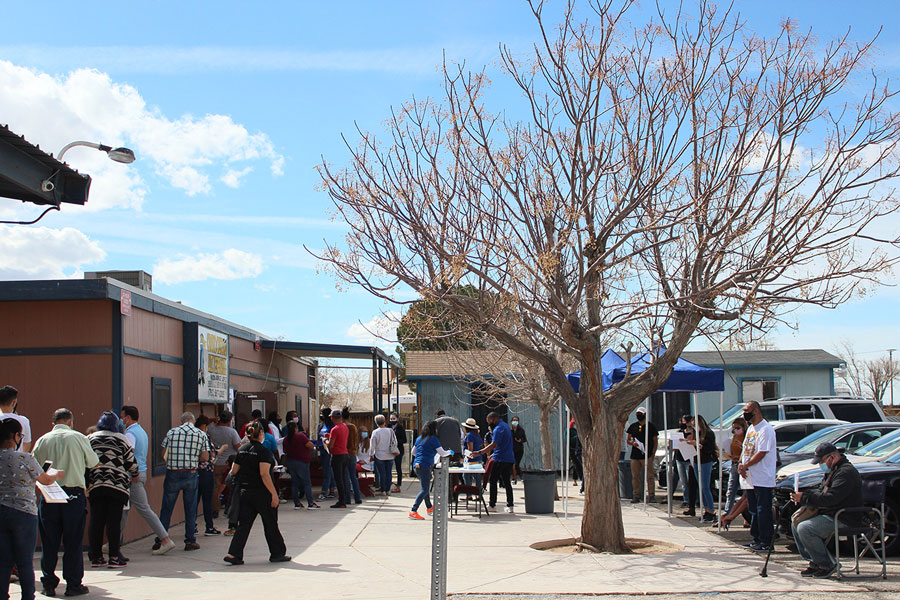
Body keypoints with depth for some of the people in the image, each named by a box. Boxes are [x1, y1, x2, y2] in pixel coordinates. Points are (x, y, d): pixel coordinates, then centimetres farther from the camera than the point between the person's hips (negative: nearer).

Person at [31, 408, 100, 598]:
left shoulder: (43, 440, 2)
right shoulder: (78, 438, -3)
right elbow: (93, 463, 8)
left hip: (48, 498, 2)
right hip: (74, 495, -2)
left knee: (49, 543, 10)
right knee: (73, 543, 5)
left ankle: (49, 585, 14)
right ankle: (73, 585, 8)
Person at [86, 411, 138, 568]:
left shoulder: (89, 439, 10)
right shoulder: (121, 439, 3)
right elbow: (131, 462, 5)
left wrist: (85, 483, 19)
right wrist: (135, 475, 24)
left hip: (94, 486, 3)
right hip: (117, 486, -3)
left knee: (96, 521, 7)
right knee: (114, 522, -1)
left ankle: (96, 557, 12)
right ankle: (114, 557, -2)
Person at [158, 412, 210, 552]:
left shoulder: (172, 432, 1)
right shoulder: (201, 435, 1)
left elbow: (163, 454, 1)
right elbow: (205, 457, -1)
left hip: (172, 474, 0)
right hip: (191, 475, 0)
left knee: (166, 508, 9)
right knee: (190, 509, 8)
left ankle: (160, 540, 11)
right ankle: (190, 541, 11)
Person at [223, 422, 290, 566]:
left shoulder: (242, 450, 5)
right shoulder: (263, 451, -15)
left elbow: (233, 471, 10)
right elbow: (264, 474, -22)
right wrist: (274, 494, -20)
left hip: (245, 492, 6)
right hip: (262, 493, -6)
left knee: (244, 524, 7)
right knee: (271, 524, 8)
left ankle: (234, 554, -2)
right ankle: (277, 553, 18)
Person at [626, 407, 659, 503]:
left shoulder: (651, 426, 7)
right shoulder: (632, 426, 15)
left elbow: (655, 441, 5)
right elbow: (628, 440, 17)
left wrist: (653, 453, -7)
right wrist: (632, 443, -7)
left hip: (647, 455, -3)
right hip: (635, 455, 3)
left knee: (650, 476, -6)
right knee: (635, 476, 3)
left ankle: (651, 496, -2)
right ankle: (636, 496, 8)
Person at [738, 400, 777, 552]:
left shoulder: (766, 429, -13)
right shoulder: (750, 428, 17)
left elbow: (761, 453, -18)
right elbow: (745, 449, 19)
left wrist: (746, 465, -12)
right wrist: (741, 464, 1)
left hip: (762, 479, -9)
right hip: (750, 479, 9)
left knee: (763, 511, -6)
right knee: (754, 511, 14)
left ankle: (765, 543, -3)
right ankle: (756, 539, 21)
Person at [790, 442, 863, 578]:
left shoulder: (846, 472, -19)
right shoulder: (833, 470, 16)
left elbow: (830, 498, -27)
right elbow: (820, 491, 19)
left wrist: (804, 498, -21)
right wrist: (802, 495, -1)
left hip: (843, 519, -11)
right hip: (830, 514, 11)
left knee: (804, 528, -23)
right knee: (796, 523, 8)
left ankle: (828, 565, -11)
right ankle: (815, 562, 8)